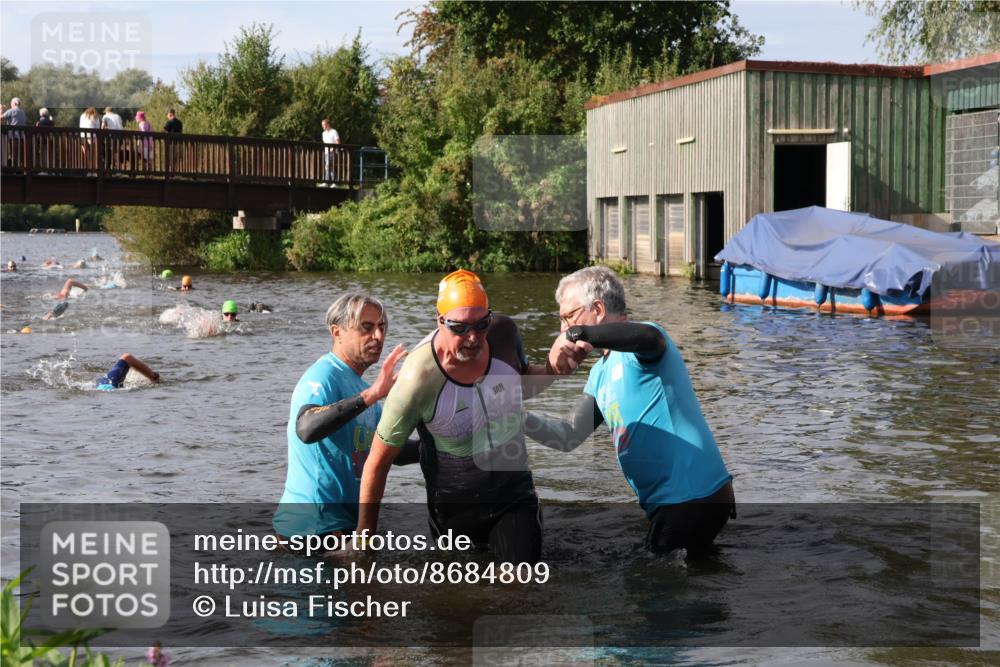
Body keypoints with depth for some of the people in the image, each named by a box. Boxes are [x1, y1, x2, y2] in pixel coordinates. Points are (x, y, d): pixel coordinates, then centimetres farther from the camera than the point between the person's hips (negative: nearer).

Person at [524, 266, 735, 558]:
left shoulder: (638, 349, -12)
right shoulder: (601, 372, 17)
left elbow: (648, 337, -39)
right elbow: (571, 436, 15)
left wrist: (578, 335, -50)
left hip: (694, 498, -10)